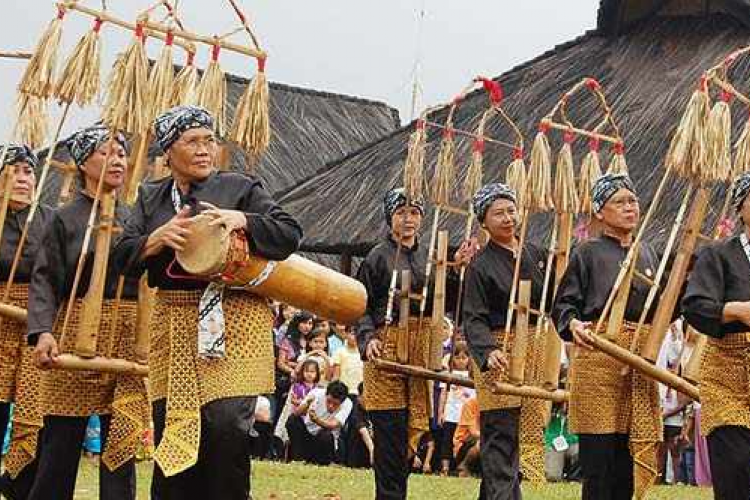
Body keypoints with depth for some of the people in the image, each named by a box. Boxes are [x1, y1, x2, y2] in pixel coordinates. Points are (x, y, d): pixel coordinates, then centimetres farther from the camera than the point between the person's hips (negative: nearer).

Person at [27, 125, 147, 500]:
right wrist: (43, 331, -18)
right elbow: (44, 279, -4)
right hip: (78, 332, -3)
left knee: (122, 439, 1)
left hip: (129, 337, 3)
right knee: (63, 436, -2)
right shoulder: (65, 218, 4)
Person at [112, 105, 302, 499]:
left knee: (227, 425, -14)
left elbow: (290, 234, -1)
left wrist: (243, 220, -16)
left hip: (233, 322, -3)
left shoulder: (240, 188, 5)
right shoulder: (151, 197, 15)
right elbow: (123, 255, 8)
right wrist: (158, 238, -11)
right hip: (173, 325, 4)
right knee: (170, 428, 2)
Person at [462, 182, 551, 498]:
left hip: (534, 353, 6)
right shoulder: (481, 266, -7)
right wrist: (488, 351, -31)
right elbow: (473, 319, -14)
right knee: (500, 434, -8)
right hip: (500, 354, -6)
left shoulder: (536, 254, 11)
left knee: (525, 432, 14)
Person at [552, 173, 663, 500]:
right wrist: (574, 325, -24)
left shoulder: (647, 253, 16)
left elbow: (660, 310, 20)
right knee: (599, 452, -7)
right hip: (599, 359, -5)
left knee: (628, 459, 6)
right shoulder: (587, 253, 0)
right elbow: (563, 305, -5)